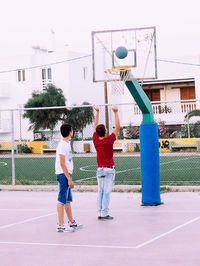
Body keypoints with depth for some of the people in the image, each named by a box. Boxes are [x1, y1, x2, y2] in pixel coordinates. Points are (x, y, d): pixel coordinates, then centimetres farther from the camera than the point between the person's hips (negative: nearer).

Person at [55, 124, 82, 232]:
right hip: (63, 175, -10)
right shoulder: (62, 145, -15)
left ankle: (72, 222, 26)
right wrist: (69, 179, -20)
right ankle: (61, 225, -6)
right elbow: (62, 163, -19)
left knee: (68, 200, 17)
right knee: (62, 201, -7)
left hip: (66, 174, 10)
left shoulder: (67, 143, 16)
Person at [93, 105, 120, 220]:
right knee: (107, 192, -5)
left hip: (100, 169, 5)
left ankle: (100, 213, 9)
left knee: (101, 191, 8)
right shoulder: (109, 141, -14)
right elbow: (117, 127, -9)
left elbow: (95, 126, 13)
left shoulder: (96, 140, -1)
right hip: (109, 169, -5)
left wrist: (97, 112, 18)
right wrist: (116, 112, -6)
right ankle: (105, 214, -6)